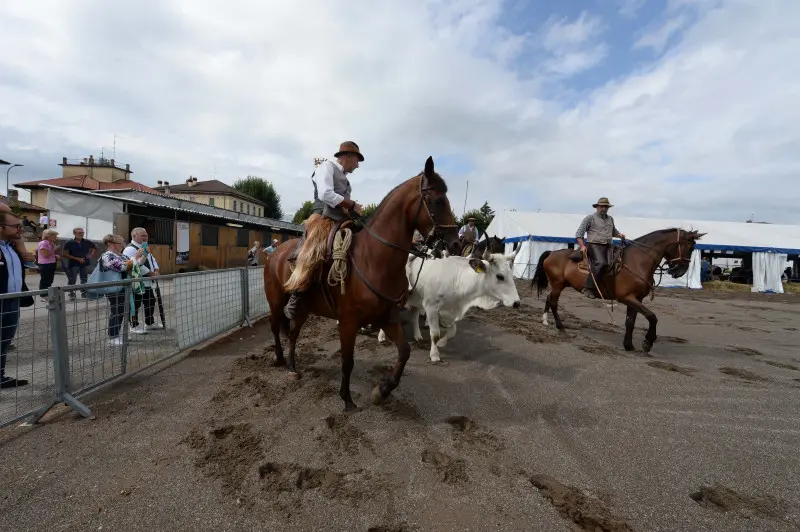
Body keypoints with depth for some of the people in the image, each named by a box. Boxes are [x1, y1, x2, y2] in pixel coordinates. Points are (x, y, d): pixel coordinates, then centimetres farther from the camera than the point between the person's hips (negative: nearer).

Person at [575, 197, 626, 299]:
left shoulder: (610, 219, 22)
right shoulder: (590, 218, 4)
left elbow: (614, 231, 40)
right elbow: (579, 233, -1)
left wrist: (619, 234, 17)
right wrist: (582, 246, -14)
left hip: (608, 246, 7)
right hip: (594, 245, -7)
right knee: (601, 263, -30)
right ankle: (588, 288, -29)